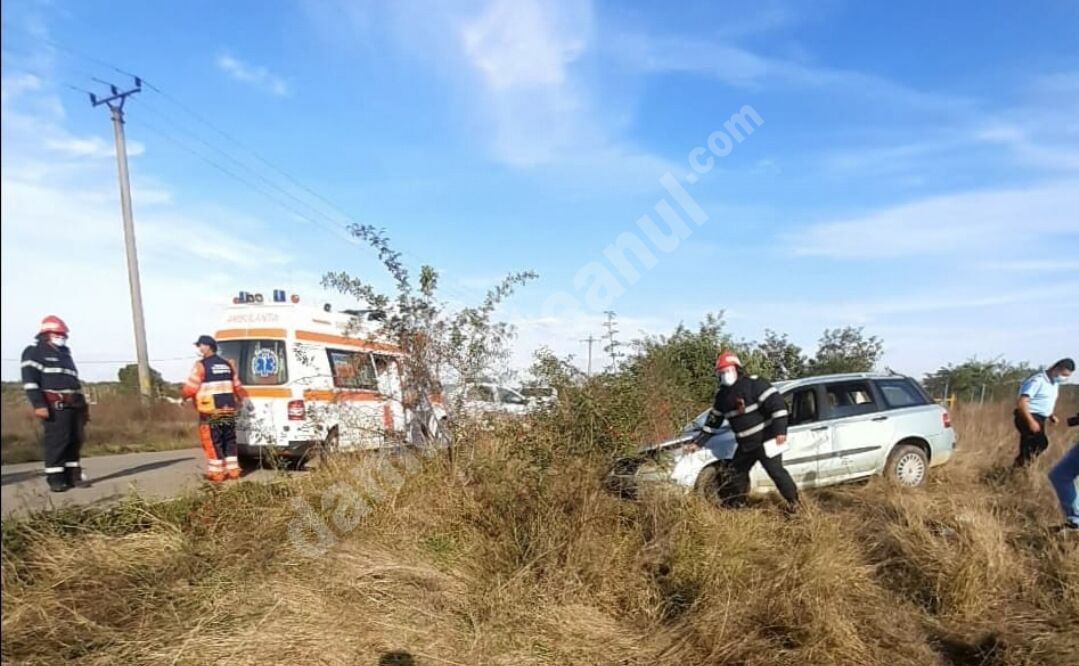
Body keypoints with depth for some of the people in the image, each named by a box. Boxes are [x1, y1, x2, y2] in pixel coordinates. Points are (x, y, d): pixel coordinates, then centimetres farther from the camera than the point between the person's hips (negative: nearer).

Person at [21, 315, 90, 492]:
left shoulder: (65, 355, 26)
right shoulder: (34, 352, 2)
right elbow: (30, 380, -9)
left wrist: (83, 405, 22)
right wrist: (38, 404, -20)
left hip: (73, 405, 7)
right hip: (54, 405, -7)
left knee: (75, 440, 4)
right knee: (56, 440, -10)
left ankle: (73, 476, 8)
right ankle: (55, 479, -5)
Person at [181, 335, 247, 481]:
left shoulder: (201, 365, -8)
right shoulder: (227, 364, 12)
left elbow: (190, 388, -9)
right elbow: (237, 387, 18)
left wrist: (183, 395, 13)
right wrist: (239, 400, 36)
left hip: (211, 412, -6)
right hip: (228, 410, 6)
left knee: (213, 443, 1)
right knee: (229, 441, 13)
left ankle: (216, 473, 4)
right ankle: (232, 470, 16)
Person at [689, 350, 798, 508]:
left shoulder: (754, 384, -15)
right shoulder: (722, 395, 7)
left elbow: (776, 403, -21)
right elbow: (713, 421, 15)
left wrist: (780, 431, -27)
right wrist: (698, 442, 12)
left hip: (765, 440, -7)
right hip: (745, 445, 7)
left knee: (775, 471, -6)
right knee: (737, 472, 14)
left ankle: (794, 502, 10)